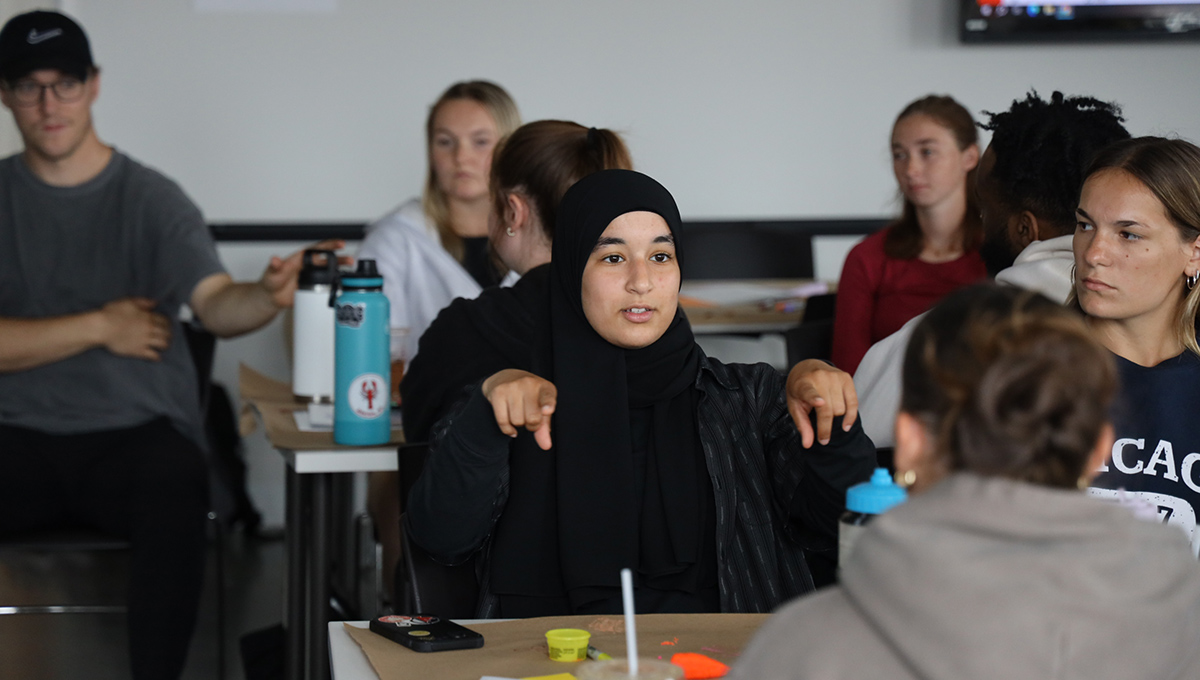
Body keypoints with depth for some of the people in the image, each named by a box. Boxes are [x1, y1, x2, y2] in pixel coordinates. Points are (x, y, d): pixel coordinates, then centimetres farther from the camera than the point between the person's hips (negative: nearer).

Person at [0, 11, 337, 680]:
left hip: (136, 431, -1)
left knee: (177, 487, -36)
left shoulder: (152, 198, 4)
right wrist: (100, 328, -5)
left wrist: (269, 296, -34)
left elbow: (215, 302, -12)